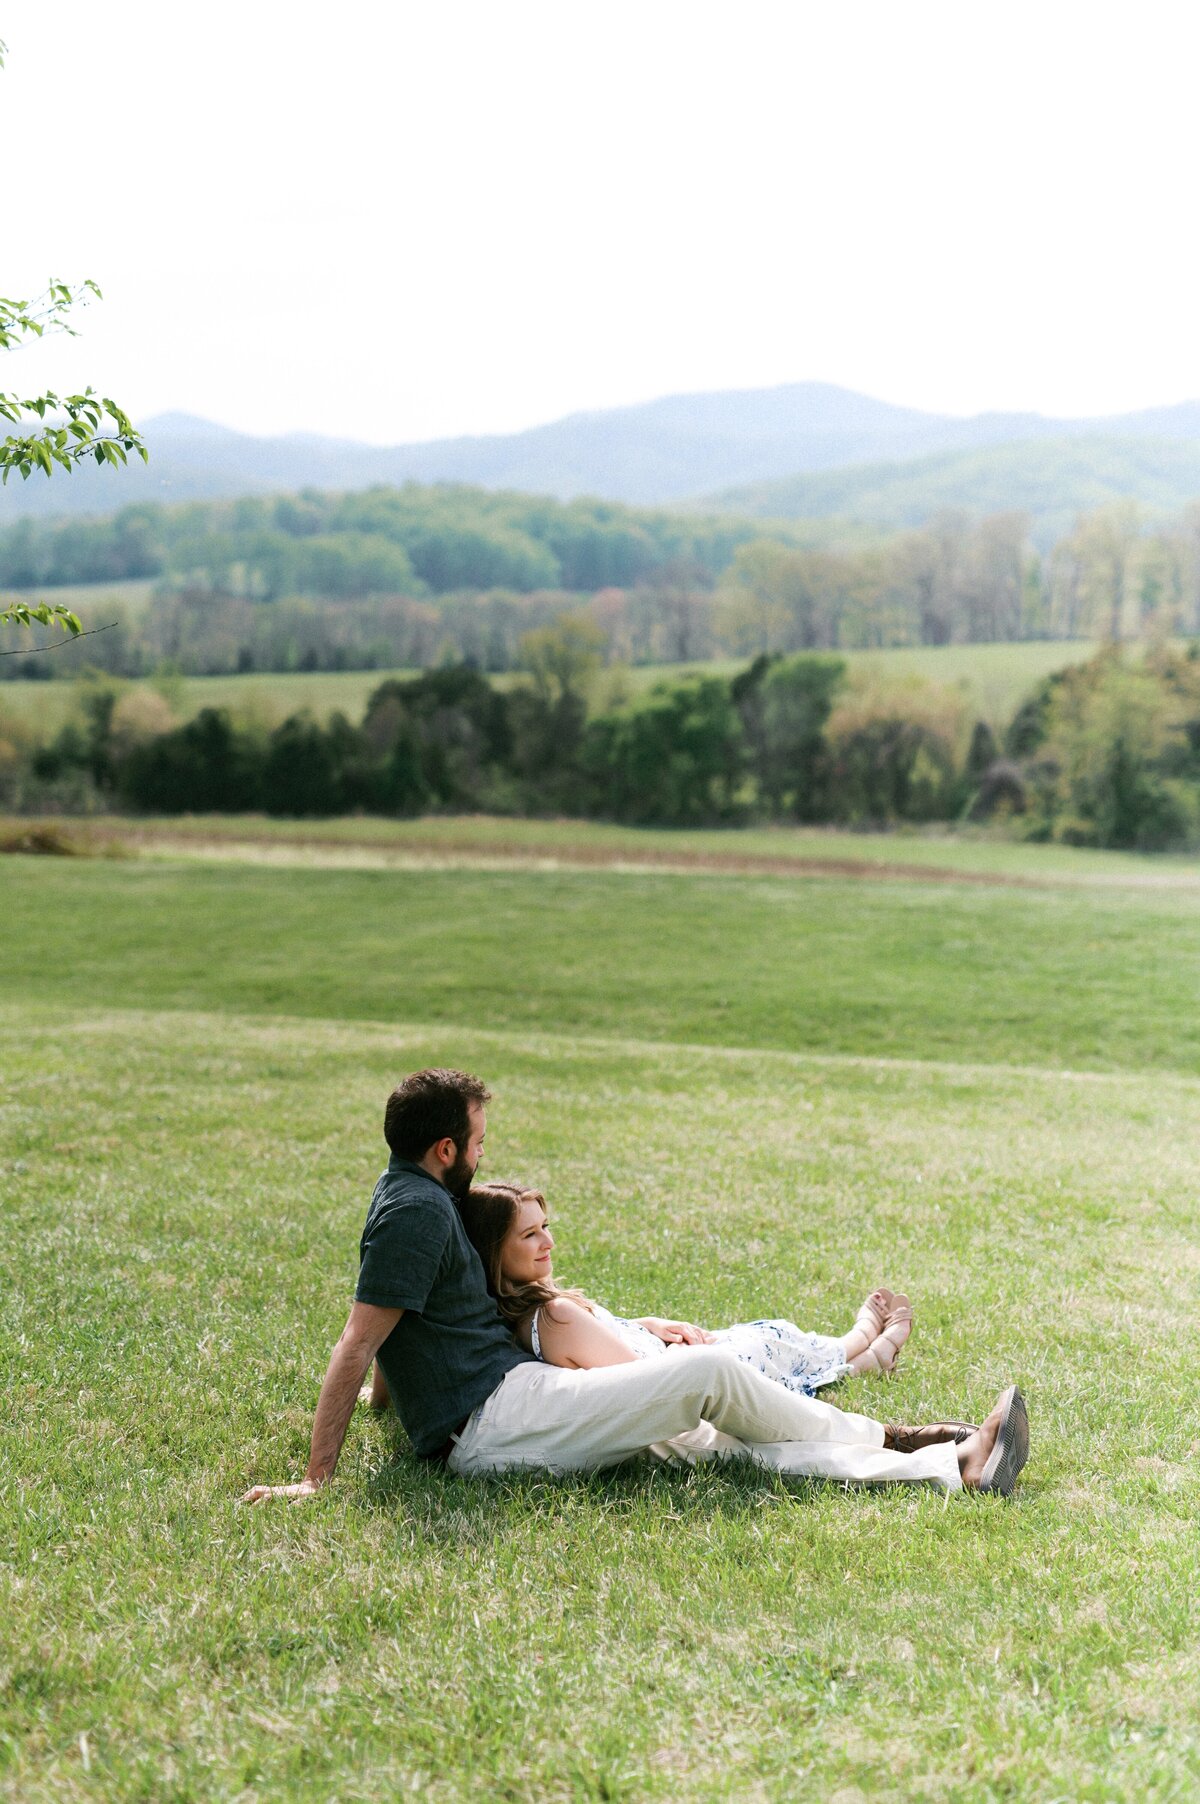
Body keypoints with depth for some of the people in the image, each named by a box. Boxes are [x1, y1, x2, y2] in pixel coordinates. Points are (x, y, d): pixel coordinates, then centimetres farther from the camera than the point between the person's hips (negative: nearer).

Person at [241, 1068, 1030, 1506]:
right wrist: (316, 1479, -22)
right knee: (713, 1371, -12)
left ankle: (956, 1468, 1)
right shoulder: (416, 1213, -15)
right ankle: (878, 1437, 9)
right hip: (499, 1418, -10)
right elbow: (355, 1348, -19)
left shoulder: (411, 1196, 18)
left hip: (491, 1423, 10)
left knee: (741, 1443, 3)